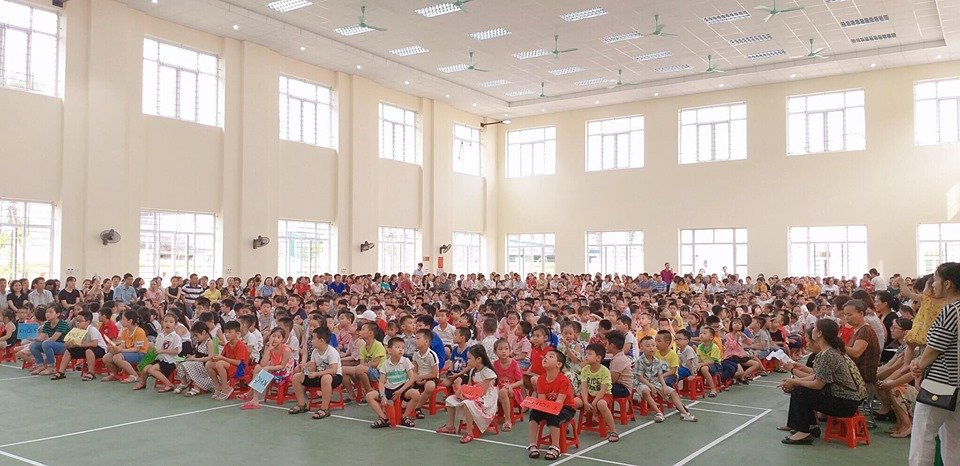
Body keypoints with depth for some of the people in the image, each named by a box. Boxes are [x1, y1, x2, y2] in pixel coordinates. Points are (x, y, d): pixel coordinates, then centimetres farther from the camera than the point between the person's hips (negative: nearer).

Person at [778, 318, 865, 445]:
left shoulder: (829, 355, -25)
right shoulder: (832, 350, 7)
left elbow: (818, 385, -22)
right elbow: (817, 376, 9)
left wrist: (795, 382, -8)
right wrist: (793, 381, 2)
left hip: (846, 402, -10)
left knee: (800, 393, -14)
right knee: (797, 388, 8)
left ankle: (804, 433, -5)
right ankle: (812, 426, 18)